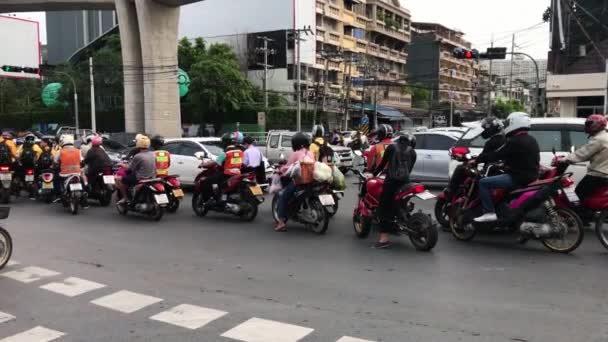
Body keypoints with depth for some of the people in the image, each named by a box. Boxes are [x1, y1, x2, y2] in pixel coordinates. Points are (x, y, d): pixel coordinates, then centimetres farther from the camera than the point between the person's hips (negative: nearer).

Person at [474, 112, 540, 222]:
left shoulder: (515, 141, -16)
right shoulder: (531, 140, 14)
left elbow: (497, 155, -17)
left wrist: (476, 160, -10)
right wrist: (505, 163, 32)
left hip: (518, 177, -10)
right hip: (531, 176, 10)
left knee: (484, 183, -12)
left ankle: (489, 213, -16)